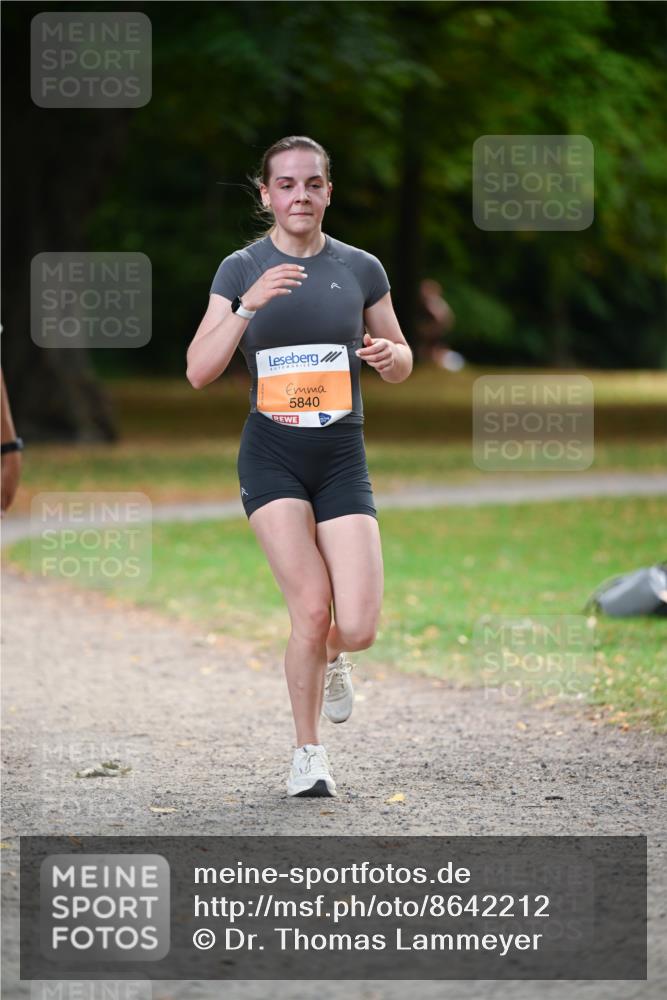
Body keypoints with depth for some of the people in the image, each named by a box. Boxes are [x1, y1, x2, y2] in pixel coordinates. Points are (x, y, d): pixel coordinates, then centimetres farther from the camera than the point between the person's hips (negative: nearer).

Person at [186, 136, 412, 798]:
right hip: (272, 456, -2)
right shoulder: (241, 269, 1)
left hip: (343, 454, 2)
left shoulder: (360, 269, 6)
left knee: (359, 627, -9)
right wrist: (249, 305, -20)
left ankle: (330, 660, 30)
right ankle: (308, 754, 8)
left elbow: (401, 362, 16)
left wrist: (389, 356, -9)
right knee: (312, 610, -13)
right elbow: (198, 372, -7)